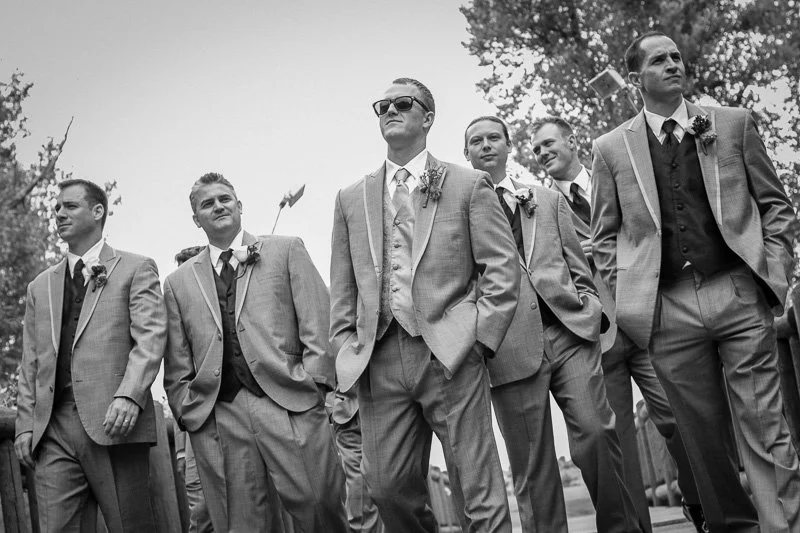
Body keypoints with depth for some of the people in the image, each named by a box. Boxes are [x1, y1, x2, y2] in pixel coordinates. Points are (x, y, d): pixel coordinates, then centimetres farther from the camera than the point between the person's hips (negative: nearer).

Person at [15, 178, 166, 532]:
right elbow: (30, 363, 20)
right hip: (54, 428, 4)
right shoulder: (40, 287, 23)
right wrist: (26, 424, 8)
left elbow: (150, 338, -4)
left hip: (114, 423, -4)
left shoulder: (135, 270, 8)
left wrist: (129, 396, -19)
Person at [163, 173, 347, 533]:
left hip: (289, 404, -2)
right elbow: (177, 364, 17)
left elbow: (318, 322, 5)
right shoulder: (179, 282, 19)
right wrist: (186, 409, 4)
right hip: (217, 418, 2)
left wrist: (314, 380, -6)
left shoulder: (286, 251, 13)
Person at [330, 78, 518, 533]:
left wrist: (477, 336, -8)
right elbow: (343, 288, 17)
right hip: (379, 362, 4)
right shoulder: (352, 199, 18)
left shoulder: (468, 186, 8)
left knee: (481, 494, -4)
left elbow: (502, 270, 1)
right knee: (388, 486, 3)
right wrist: (347, 351, 7)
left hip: (450, 355, -3)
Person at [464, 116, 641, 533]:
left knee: (595, 432, -12)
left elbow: (578, 268, 20)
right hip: (510, 347, -2)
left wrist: (588, 310, 6)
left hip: (568, 330, 2)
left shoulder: (548, 201, 22)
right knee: (531, 465, -1)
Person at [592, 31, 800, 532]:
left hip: (739, 292, 0)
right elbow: (605, 237, 13)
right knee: (703, 435, 6)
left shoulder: (734, 123, 11)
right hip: (667, 307, 1)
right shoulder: (612, 148, 9)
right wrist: (628, 293, 3)